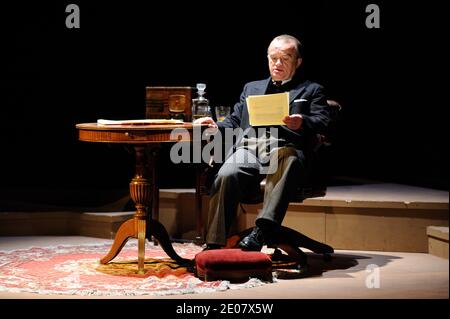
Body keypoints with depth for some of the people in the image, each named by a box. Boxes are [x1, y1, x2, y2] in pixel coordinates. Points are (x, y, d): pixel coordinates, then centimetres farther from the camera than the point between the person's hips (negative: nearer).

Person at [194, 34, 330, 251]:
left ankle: (261, 231, -51)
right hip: (248, 147, 3)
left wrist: (302, 123, -17)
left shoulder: (311, 91, 23)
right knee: (226, 175, -32)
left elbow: (322, 124, 6)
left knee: (284, 157, -41)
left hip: (284, 147, -3)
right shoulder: (252, 88, 34)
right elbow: (234, 122, 30)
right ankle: (214, 245, -32)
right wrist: (216, 126, 7)